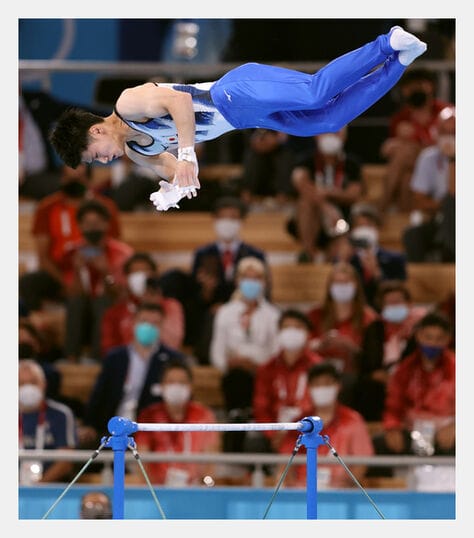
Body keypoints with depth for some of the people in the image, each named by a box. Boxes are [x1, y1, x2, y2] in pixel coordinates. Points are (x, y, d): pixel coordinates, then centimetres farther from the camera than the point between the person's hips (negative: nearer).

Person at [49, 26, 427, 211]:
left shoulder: (128, 104, -11)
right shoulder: (136, 152, 18)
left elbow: (180, 100, -24)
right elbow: (172, 167, 27)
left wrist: (188, 155, -27)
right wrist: (172, 190, 5)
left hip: (239, 93, -8)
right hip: (244, 118, 8)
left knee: (316, 92, -27)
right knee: (330, 119, -1)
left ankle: (388, 45, -21)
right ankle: (396, 65, 1)